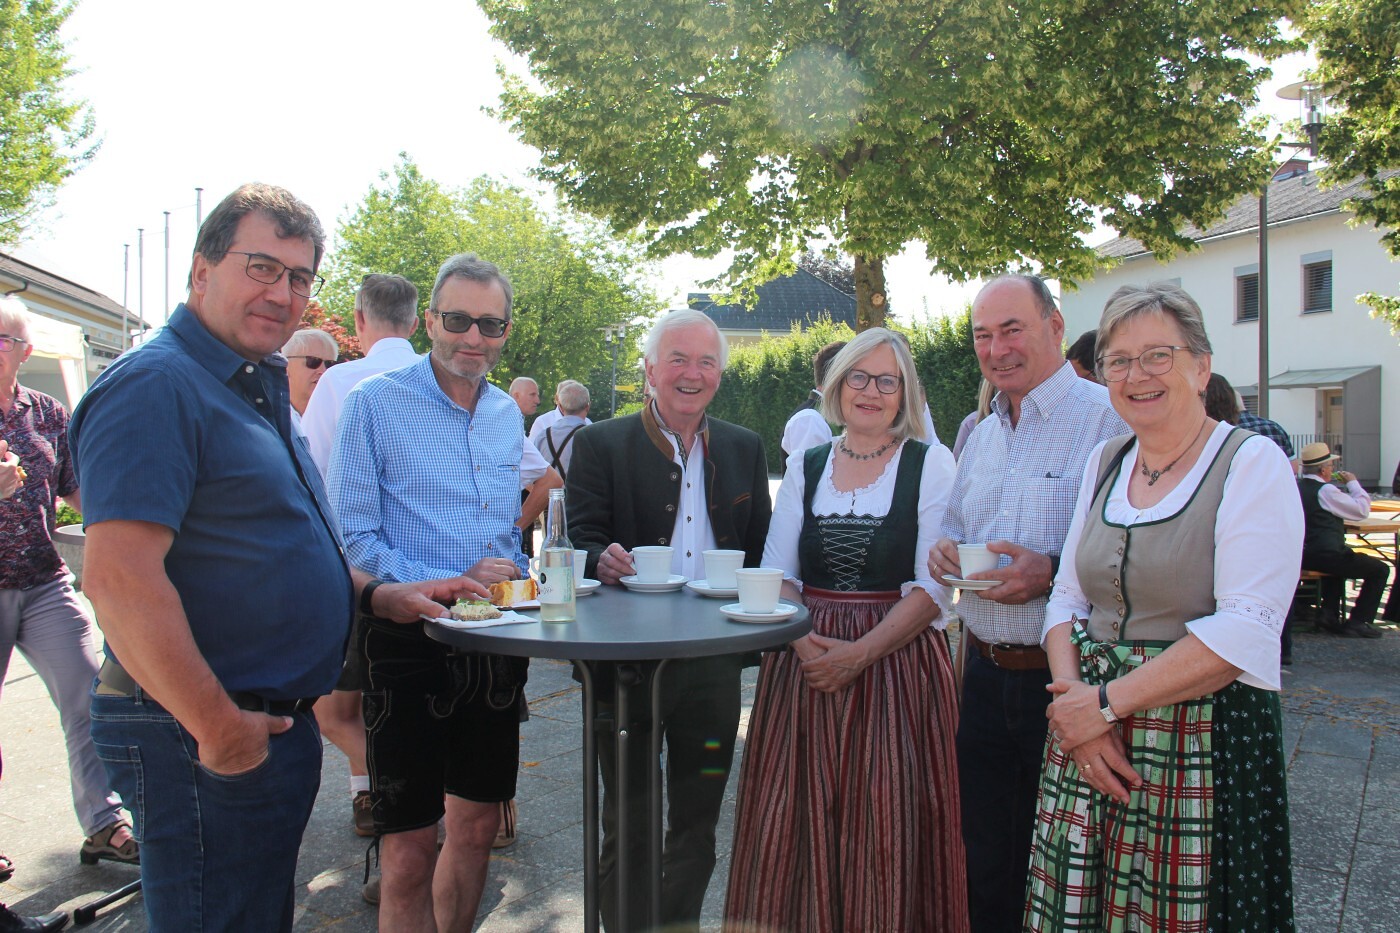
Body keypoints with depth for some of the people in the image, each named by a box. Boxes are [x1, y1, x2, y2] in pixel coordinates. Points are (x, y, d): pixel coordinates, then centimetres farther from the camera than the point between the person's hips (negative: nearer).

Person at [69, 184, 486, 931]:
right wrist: (220, 728, -23)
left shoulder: (256, 390, 14)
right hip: (208, 741, -10)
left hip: (271, 724, 10)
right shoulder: (156, 385, -18)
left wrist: (373, 594, 11)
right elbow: (117, 576, -27)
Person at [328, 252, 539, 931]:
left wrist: (517, 582, 2)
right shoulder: (375, 403, -6)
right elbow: (352, 538, -11)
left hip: (496, 643, 6)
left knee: (477, 827, 17)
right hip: (411, 641, -5)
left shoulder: (507, 414, 12)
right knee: (409, 853, 1)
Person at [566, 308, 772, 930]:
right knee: (627, 823, 11)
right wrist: (603, 559, -30)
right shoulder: (600, 444, -4)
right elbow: (581, 542, -8)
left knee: (697, 821, 18)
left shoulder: (745, 448, 7)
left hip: (715, 661, 4)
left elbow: (760, 547, 10)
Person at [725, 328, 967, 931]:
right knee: (799, 818, 7)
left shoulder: (931, 464, -1)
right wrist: (803, 639, -12)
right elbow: (776, 573, 7)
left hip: (895, 661, -3)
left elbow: (935, 586, -7)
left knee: (885, 827, 1)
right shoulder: (805, 465, 9)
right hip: (805, 656, 3)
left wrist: (861, 652, -17)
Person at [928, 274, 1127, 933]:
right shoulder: (981, 434, 13)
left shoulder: (1110, 420, -11)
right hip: (985, 674, 6)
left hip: (1064, 678, -6)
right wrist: (945, 550, 1)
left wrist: (1052, 574, -26)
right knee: (984, 863, 18)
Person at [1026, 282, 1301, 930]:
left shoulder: (1252, 464, -8)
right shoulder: (1103, 464, 9)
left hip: (1203, 738, -4)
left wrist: (1106, 702, -16)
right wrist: (1073, 696, -8)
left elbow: (1246, 631, -18)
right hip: (1095, 737, 5)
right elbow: (1068, 597, 9)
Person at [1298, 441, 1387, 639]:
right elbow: (1363, 510, -10)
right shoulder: (1325, 490, -16)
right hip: (1326, 556, -9)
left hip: (1302, 557, 9)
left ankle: (1330, 614, 28)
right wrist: (1353, 483, 2)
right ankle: (1357, 622, 3)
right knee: (1380, 569, 6)